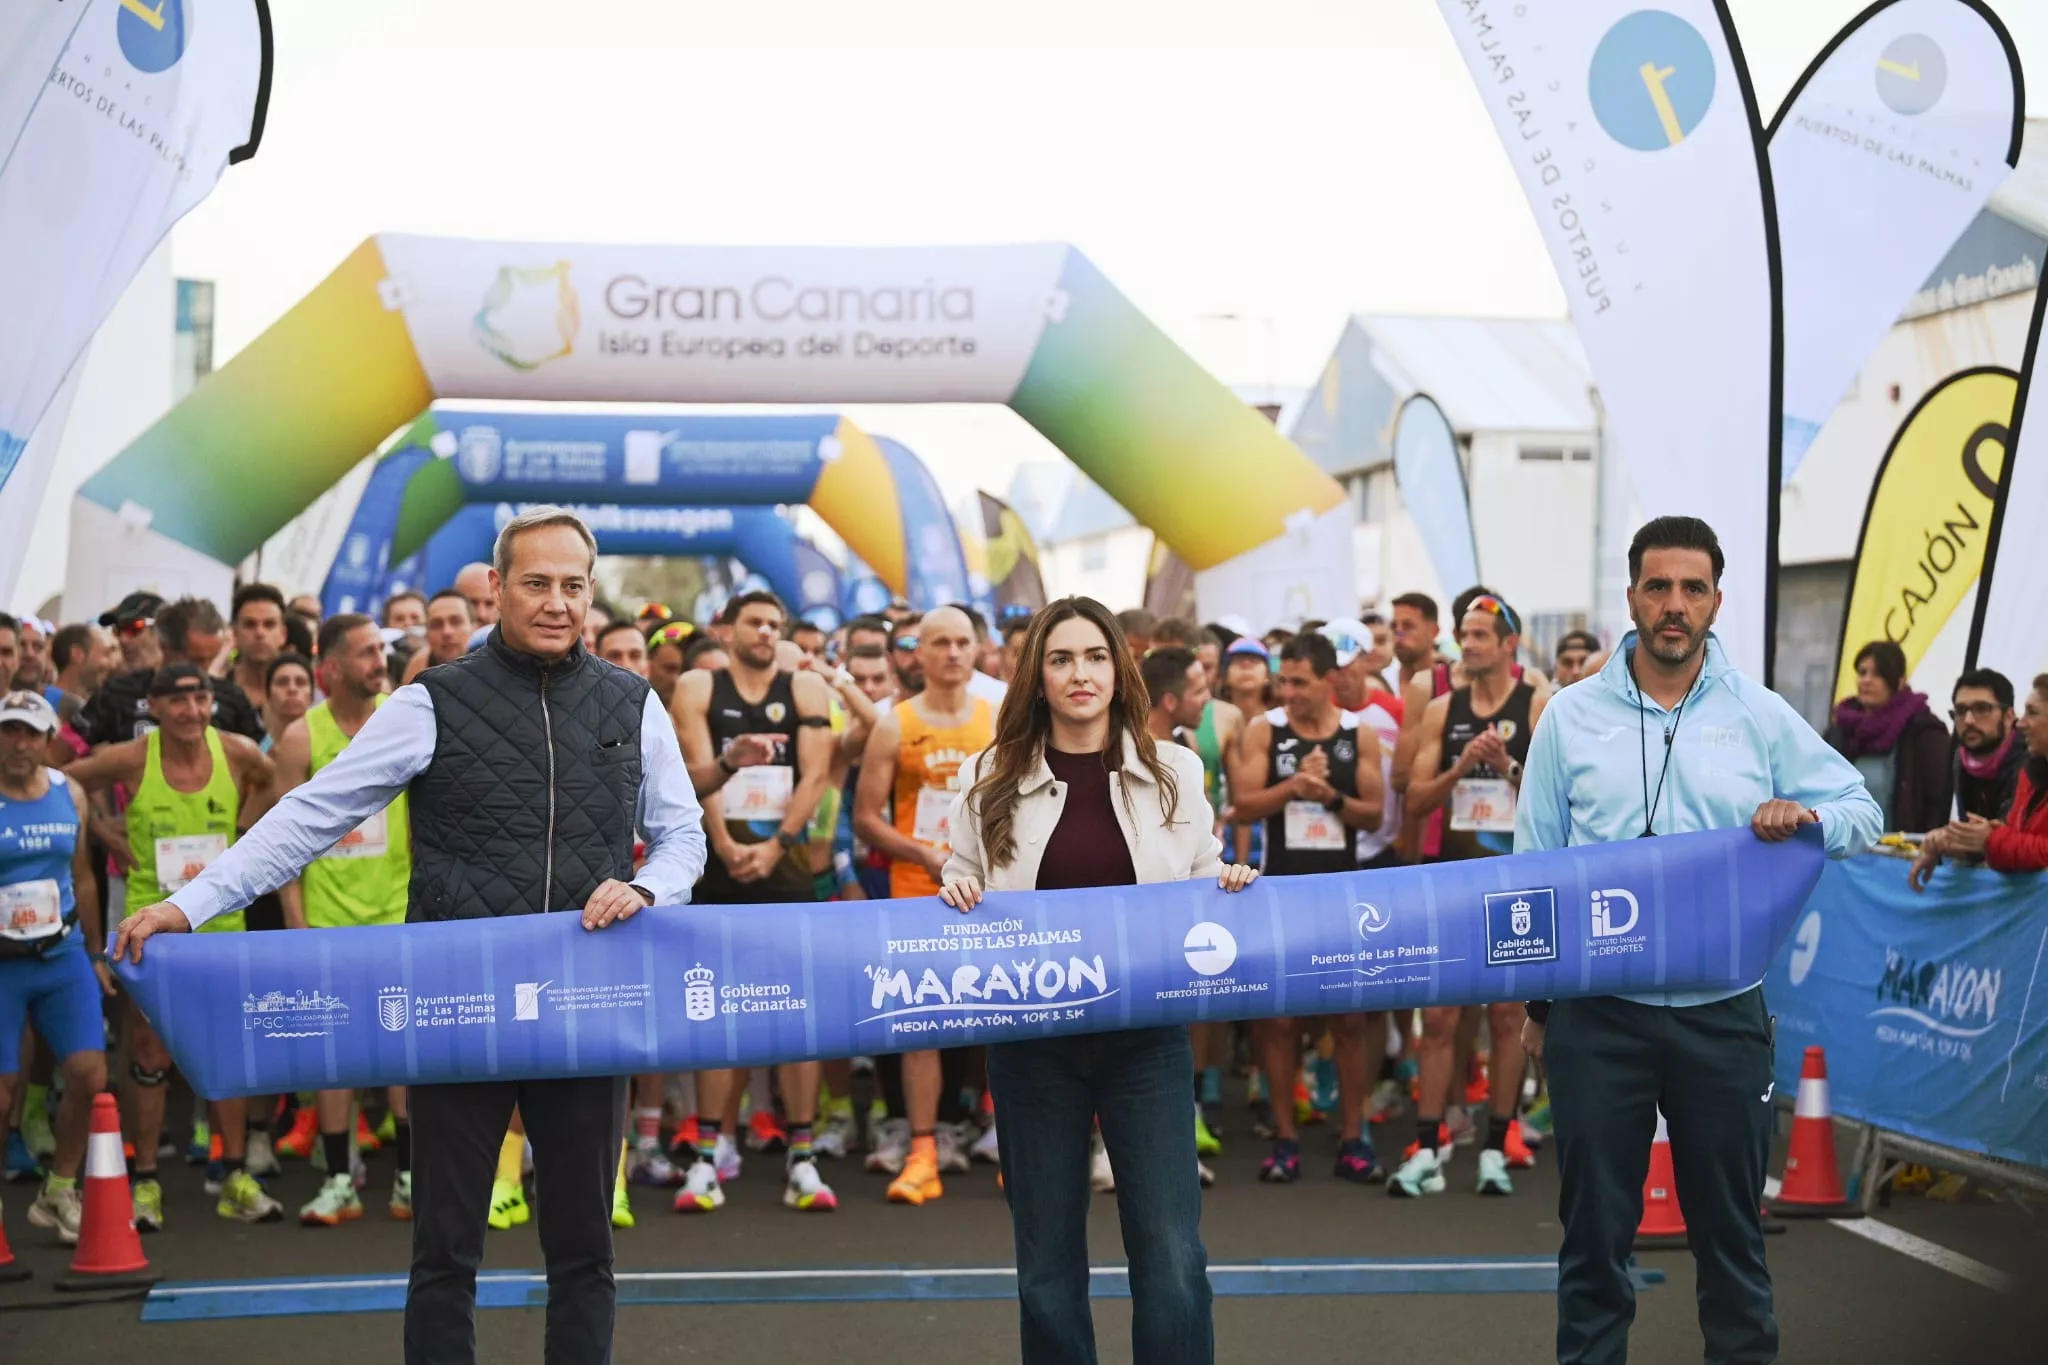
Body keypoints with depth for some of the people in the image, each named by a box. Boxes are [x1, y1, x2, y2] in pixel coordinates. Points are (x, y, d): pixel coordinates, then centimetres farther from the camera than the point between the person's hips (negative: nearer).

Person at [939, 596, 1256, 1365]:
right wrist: (957, 895, -9)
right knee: (1046, 1264, 7)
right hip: (1032, 1040, 0)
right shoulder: (992, 780, 3)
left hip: (1147, 1036, 0)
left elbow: (1205, 884, 13)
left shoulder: (1173, 772, 4)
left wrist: (1229, 884, -8)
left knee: (1173, 1260, -5)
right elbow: (963, 889, 12)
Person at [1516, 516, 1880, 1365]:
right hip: (1597, 1013, 0)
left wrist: (1806, 817, -17)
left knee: (1729, 1225, 11)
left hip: (1723, 1012, 1)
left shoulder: (1761, 717, 2)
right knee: (1594, 1228, 8)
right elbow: (1535, 864, 4)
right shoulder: (1571, 715, 1)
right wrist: (1535, 998, 3)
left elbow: (1862, 812, 6)